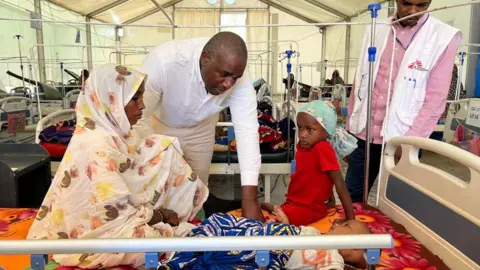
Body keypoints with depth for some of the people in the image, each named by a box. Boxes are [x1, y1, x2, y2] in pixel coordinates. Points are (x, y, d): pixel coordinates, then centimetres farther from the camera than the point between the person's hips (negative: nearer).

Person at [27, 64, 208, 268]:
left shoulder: (115, 127, -5)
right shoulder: (96, 146, -32)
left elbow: (136, 171, 4)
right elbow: (116, 212, -30)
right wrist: (160, 215, -15)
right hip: (91, 226, -8)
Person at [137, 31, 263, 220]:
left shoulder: (239, 76, -29)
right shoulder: (163, 61, -39)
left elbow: (247, 130, -32)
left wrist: (250, 198, -38)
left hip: (200, 129, 3)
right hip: (157, 124, -2)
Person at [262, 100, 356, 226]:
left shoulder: (322, 149, -23)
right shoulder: (303, 145, -1)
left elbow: (339, 183, -22)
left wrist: (350, 219, -22)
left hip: (310, 209, -7)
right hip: (294, 203, 8)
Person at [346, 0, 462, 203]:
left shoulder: (444, 38, -5)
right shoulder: (375, 31, 6)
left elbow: (436, 99, -8)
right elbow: (359, 83, 10)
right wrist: (349, 129, 10)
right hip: (363, 135, 4)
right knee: (352, 198, 13)